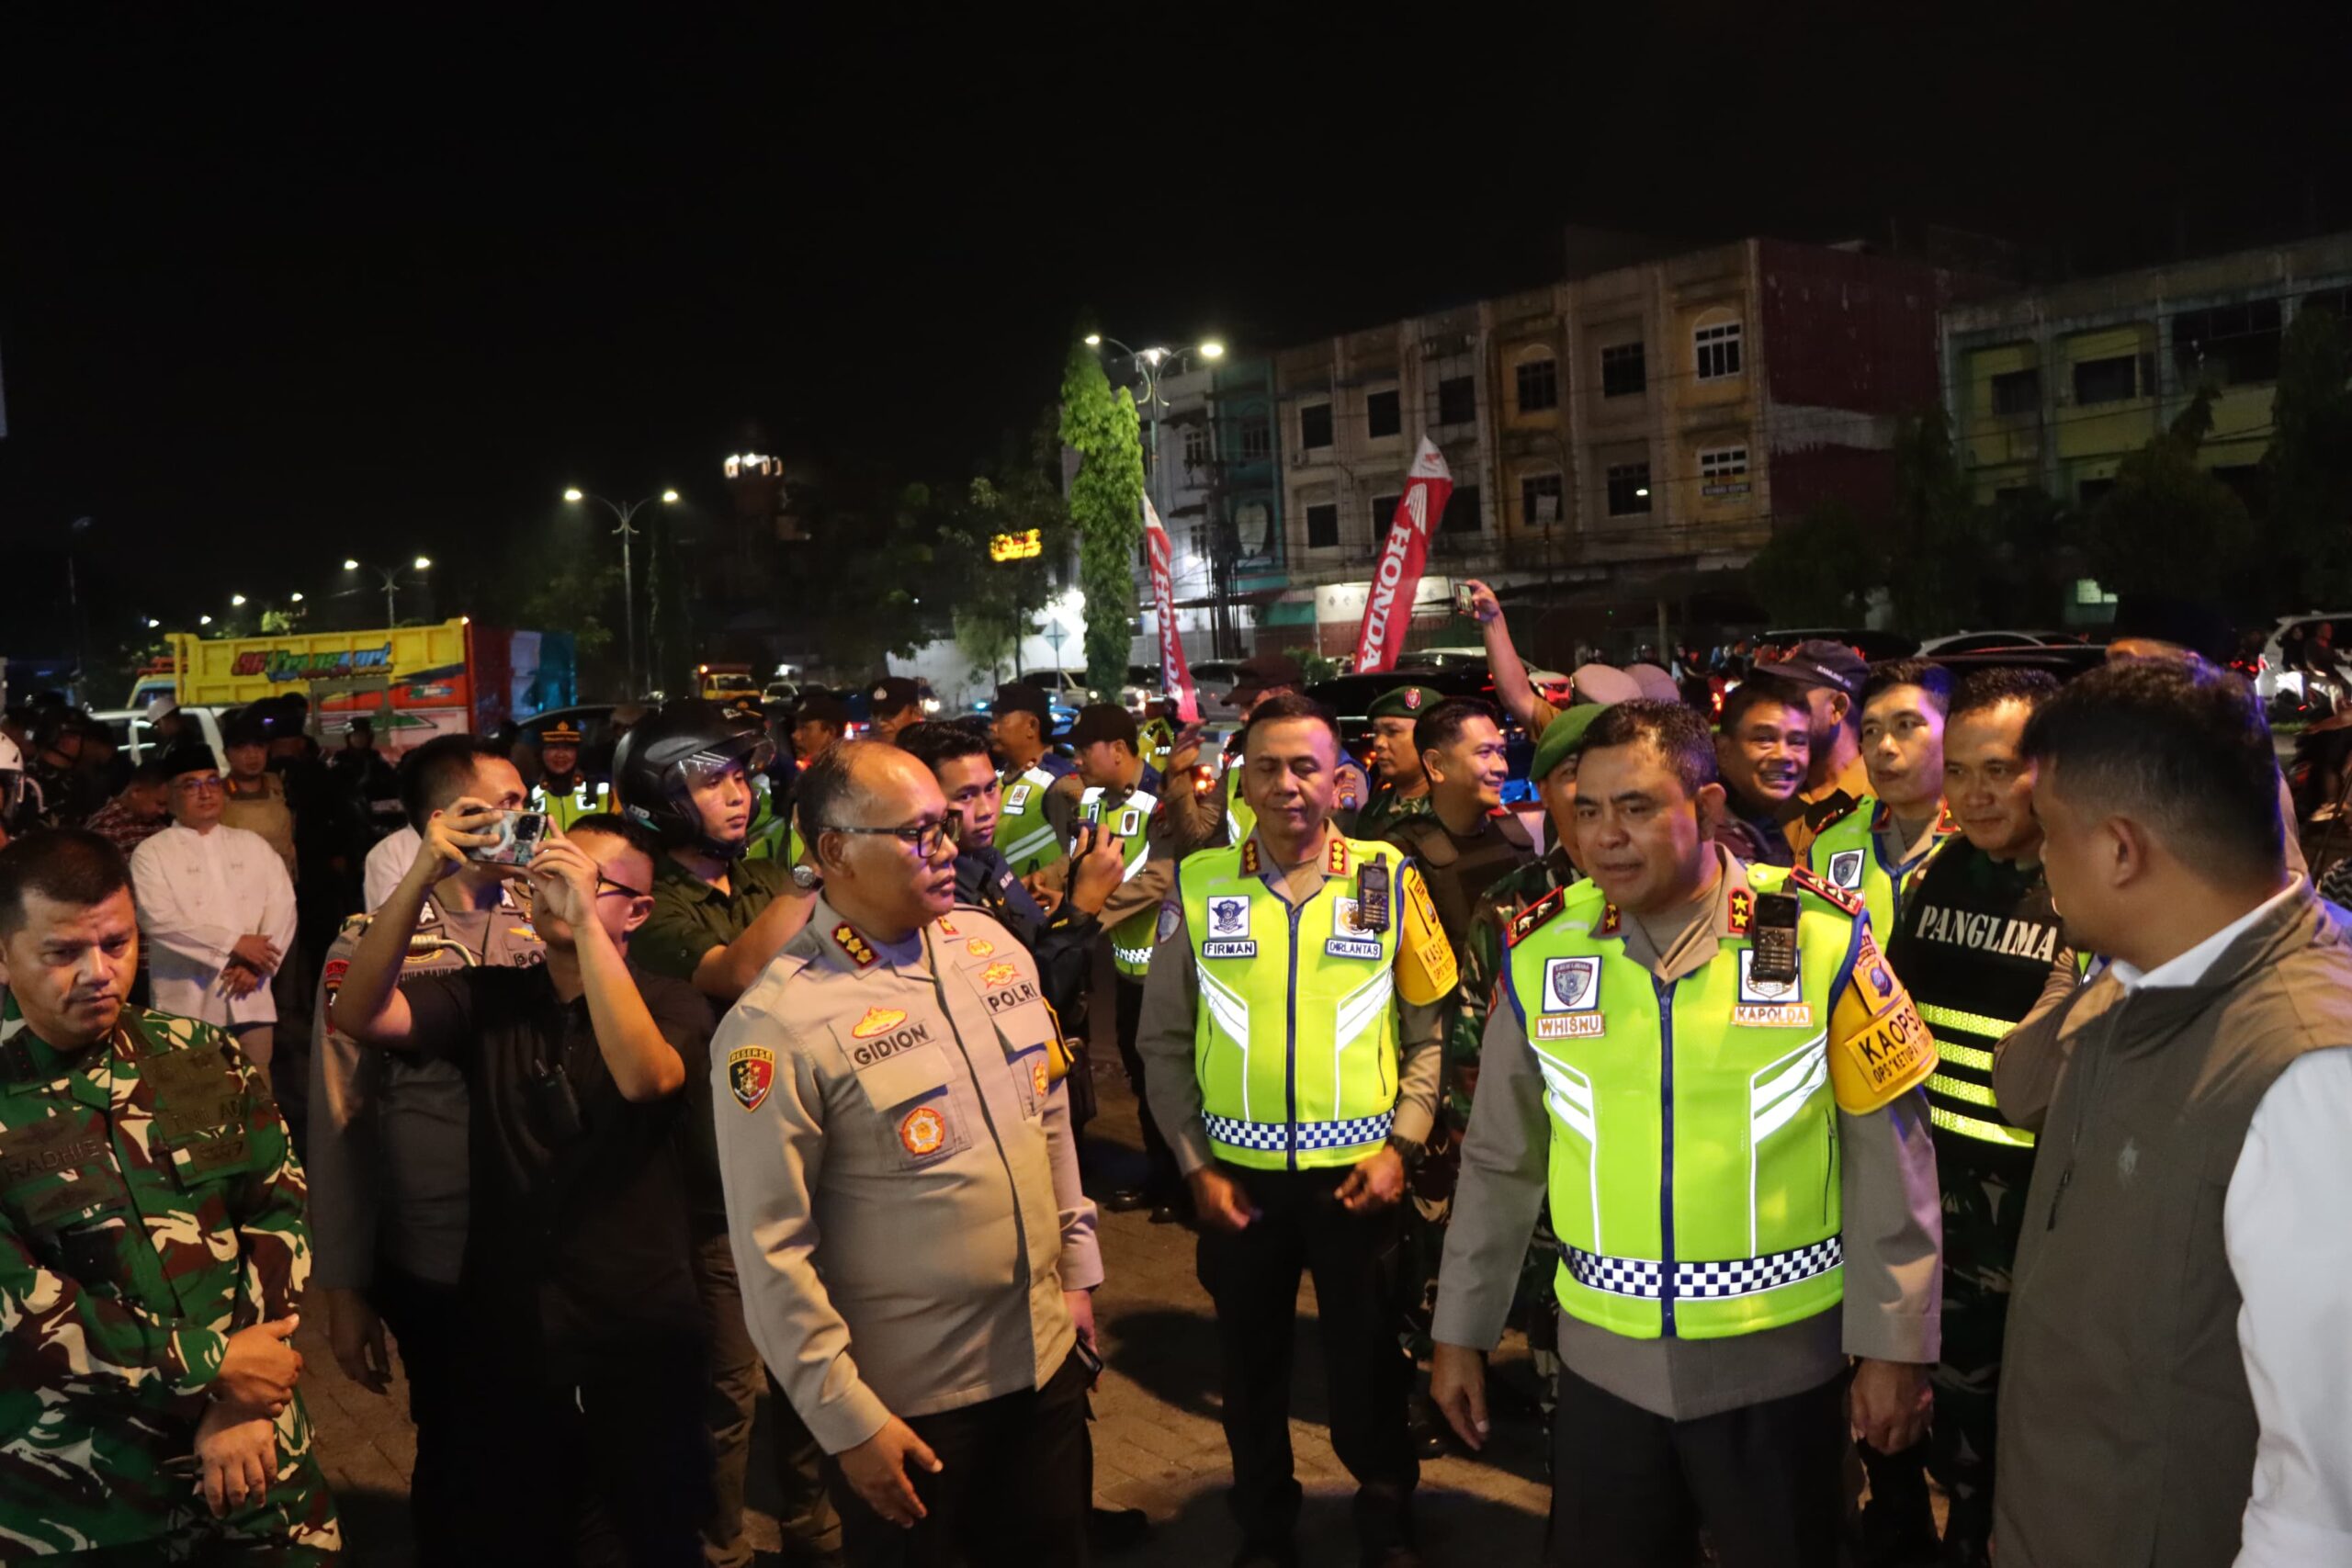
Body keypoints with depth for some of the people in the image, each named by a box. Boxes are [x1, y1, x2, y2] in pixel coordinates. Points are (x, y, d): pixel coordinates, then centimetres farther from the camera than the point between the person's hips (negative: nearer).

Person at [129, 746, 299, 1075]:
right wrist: (234, 943, -15)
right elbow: (158, 920, -12)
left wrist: (255, 965, -10)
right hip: (186, 1004, -3)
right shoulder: (151, 853, 0)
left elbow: (283, 906, 4)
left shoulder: (254, 845, 13)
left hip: (250, 999, 3)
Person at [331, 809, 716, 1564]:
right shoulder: (489, 997, 3)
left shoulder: (672, 1005, -5)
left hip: (639, 1340, -3)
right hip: (508, 1336, 3)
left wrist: (584, 919, -31)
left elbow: (644, 1078, -27)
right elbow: (359, 1014, -12)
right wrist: (423, 876, -23)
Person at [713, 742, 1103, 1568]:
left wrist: (1077, 1272, 12)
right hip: (906, 1398, -5)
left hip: (1047, 1354, 6)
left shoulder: (991, 944, 0)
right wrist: (848, 1420, -14)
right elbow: (772, 1249, -17)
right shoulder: (778, 1025, -20)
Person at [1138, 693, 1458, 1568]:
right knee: (1250, 1367, 17)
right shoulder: (1198, 884, -4)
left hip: (1358, 1171, -1)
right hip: (1238, 1175, 1)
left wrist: (1402, 1145, -6)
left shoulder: (1388, 881, -5)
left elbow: (1427, 1029, 1)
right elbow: (1163, 1042, 1)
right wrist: (1194, 1165, -3)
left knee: (1368, 1366, 14)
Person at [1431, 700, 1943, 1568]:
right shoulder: (1542, 950, -5)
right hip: (1603, 1360, 2)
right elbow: (1499, 1161, 4)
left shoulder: (1823, 939, -12)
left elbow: (1888, 1155, -6)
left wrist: (1893, 1345, -4)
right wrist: (1461, 1332, 7)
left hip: (1778, 1360, -2)